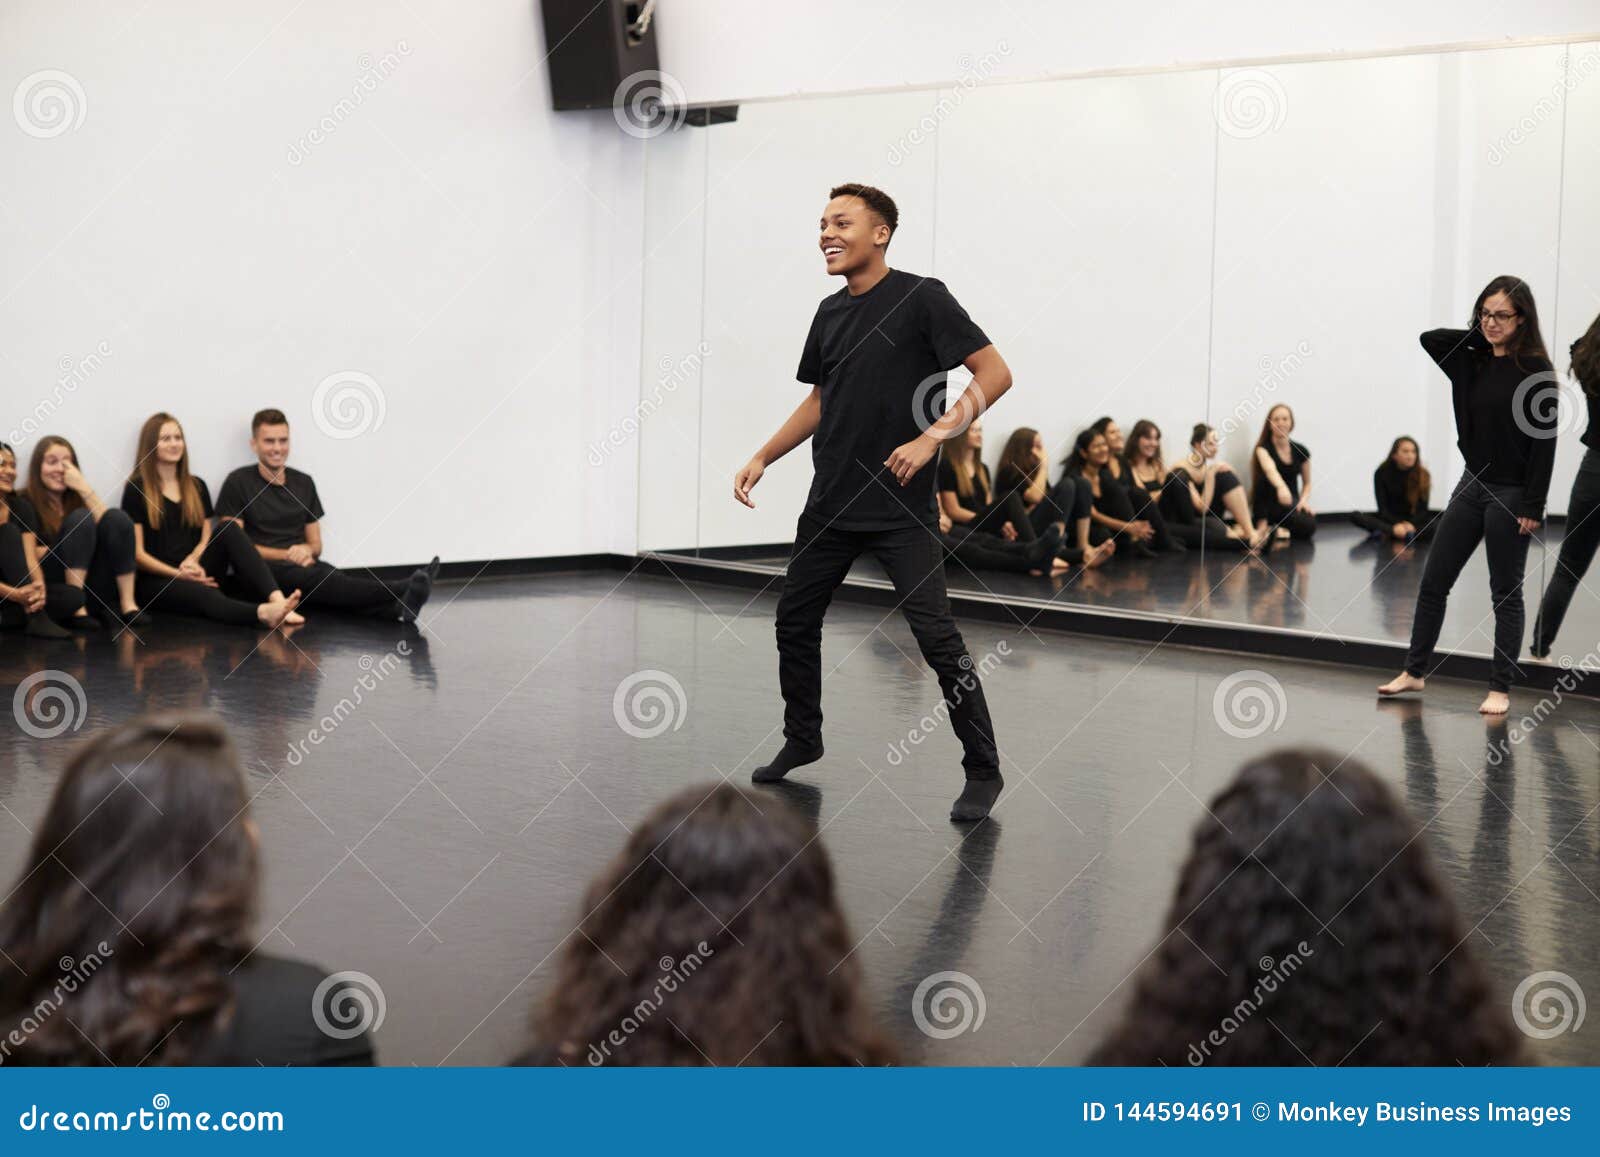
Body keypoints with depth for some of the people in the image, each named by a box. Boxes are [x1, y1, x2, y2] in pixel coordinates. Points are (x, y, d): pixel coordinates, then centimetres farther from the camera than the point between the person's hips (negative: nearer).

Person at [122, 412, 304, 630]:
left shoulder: (197, 487, 17)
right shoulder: (136, 490, 1)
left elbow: (206, 539, 14)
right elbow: (137, 553, -5)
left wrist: (192, 562, -9)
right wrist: (180, 574, -17)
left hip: (193, 572, 5)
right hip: (156, 580, -5)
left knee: (229, 529, -23)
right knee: (203, 595, -38)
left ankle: (277, 600, -45)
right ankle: (263, 612, -70)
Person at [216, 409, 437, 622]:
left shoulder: (303, 483, 17)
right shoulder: (238, 483, 3)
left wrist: (307, 550, -6)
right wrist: (286, 555, -11)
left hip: (303, 566, 4)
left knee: (333, 578, -34)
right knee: (321, 578, -36)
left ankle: (399, 606, -66)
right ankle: (401, 591, -62)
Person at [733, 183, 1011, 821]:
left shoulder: (922, 298, -9)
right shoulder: (830, 312, 12)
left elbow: (994, 374, -13)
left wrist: (930, 438, -20)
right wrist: (763, 457, 14)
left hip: (900, 507, -7)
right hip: (830, 503, 7)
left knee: (936, 636, -11)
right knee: (795, 621, 14)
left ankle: (983, 771, -1)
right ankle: (802, 740, 34)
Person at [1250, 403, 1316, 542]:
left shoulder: (1300, 451, 3)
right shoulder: (1263, 448, -10)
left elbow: (1307, 483, 16)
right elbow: (1270, 469, -34)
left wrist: (1303, 501, -7)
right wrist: (1281, 487, -55)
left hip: (1291, 504, 3)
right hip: (1268, 504, -3)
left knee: (1309, 526, -30)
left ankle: (1273, 529, -8)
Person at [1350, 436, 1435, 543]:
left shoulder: (1423, 475, -6)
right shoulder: (1382, 473, -7)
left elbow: (1423, 509, -8)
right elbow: (1382, 507, -12)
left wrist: (1411, 524, -28)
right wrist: (1396, 525, -30)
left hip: (1414, 521, 0)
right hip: (1389, 520, 0)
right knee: (1356, 516, -26)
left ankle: (1385, 533, -34)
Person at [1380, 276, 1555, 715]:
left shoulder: (1535, 370, -12)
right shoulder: (1472, 362, 6)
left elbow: (1544, 440, -14)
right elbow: (1428, 339, 6)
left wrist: (1533, 506, -18)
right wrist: (1478, 336, 0)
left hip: (1511, 494, -7)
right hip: (1472, 484, 7)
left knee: (1506, 593, 3)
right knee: (1433, 581, 10)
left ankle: (1501, 688, 12)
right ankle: (1414, 671, 22)